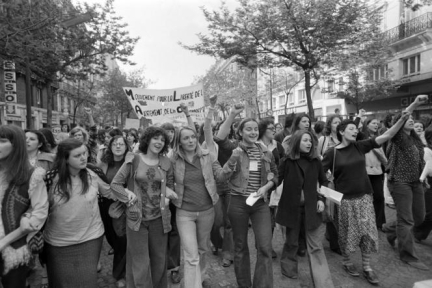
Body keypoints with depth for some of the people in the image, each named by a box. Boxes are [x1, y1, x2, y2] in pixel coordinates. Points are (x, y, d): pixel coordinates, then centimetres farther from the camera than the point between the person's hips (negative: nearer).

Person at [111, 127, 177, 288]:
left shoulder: (166, 163, 2)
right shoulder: (133, 159, -5)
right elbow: (115, 184, -3)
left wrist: (167, 197, -2)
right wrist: (130, 201, -8)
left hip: (159, 217, 3)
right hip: (137, 217, -2)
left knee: (159, 259, 17)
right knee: (140, 262, 7)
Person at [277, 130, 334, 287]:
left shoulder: (315, 161, -1)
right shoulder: (287, 161, -9)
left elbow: (324, 182, 11)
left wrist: (322, 199, 0)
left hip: (311, 207, 1)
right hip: (291, 207, -1)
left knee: (315, 246, 3)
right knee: (292, 241, 15)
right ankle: (289, 268, 40)